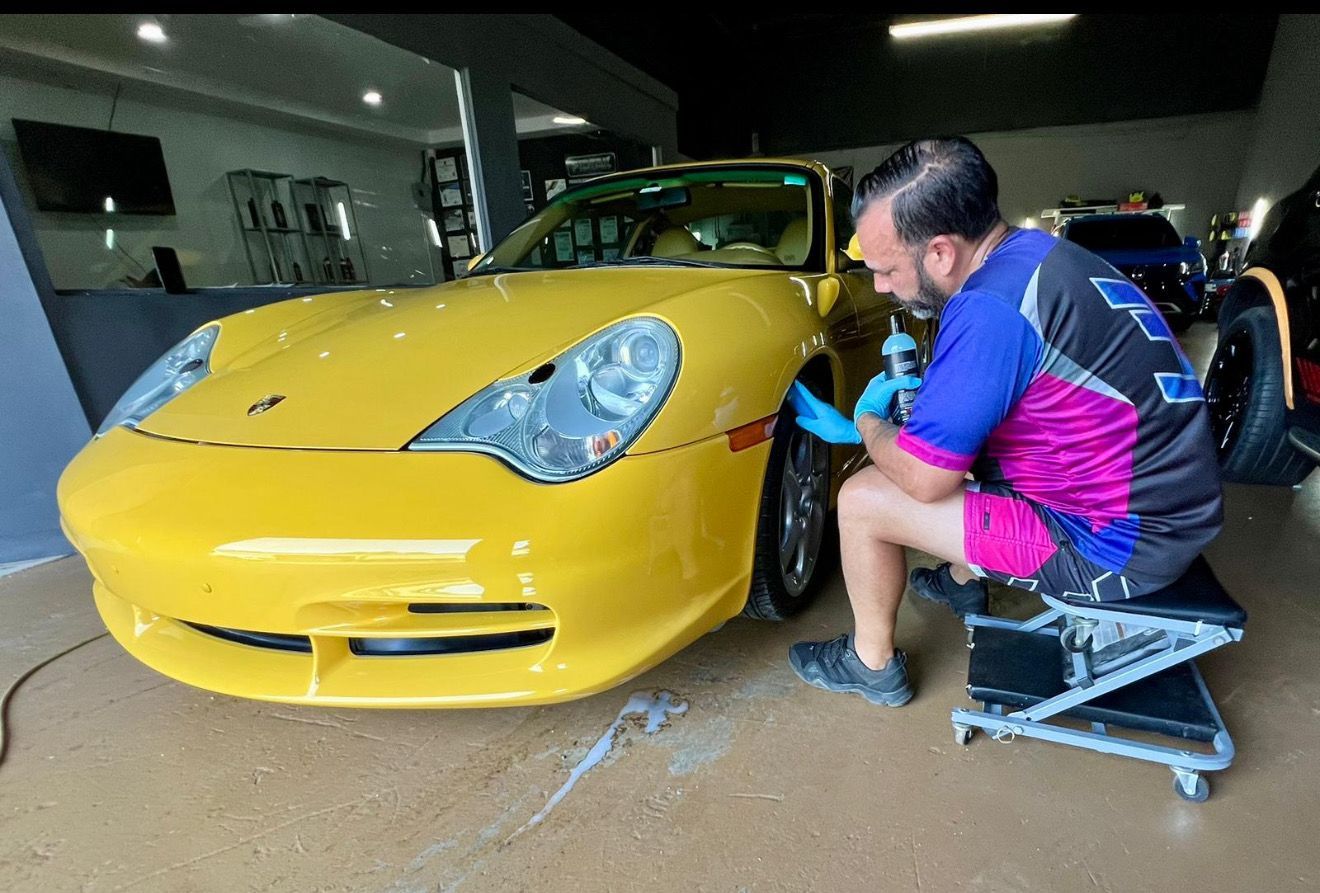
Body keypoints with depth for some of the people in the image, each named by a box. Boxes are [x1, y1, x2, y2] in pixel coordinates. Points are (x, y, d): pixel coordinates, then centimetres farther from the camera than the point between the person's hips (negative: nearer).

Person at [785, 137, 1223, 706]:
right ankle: (964, 583, 42)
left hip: (1119, 547, -9)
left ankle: (872, 665, 16)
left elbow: (923, 481, -20)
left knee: (862, 500, -9)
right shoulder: (1038, 251, 2)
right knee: (956, 440, 24)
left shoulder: (990, 309, -27)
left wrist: (867, 422, 0)